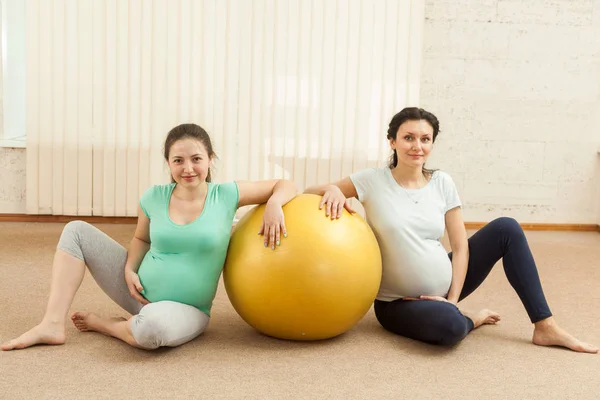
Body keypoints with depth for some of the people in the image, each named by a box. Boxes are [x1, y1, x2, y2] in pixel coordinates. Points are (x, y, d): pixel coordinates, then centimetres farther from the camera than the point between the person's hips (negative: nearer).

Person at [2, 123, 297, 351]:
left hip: (186, 309, -3)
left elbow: (285, 185, -4)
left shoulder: (226, 195, -12)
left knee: (154, 325, -41)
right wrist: (129, 268, -6)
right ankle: (52, 325, -8)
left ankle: (101, 324, -5)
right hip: (139, 291, 4)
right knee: (76, 231, -2)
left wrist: (274, 205, -26)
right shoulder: (154, 198, -5)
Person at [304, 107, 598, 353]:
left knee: (506, 228, -9)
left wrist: (453, 297, -11)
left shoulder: (442, 183, -2)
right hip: (398, 302, -4)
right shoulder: (372, 181, -12)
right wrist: (333, 190, -30)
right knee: (449, 324, -39)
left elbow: (460, 246, -1)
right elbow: (310, 193, -8)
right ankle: (470, 320, 0)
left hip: (443, 287, 5)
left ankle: (545, 327, -1)